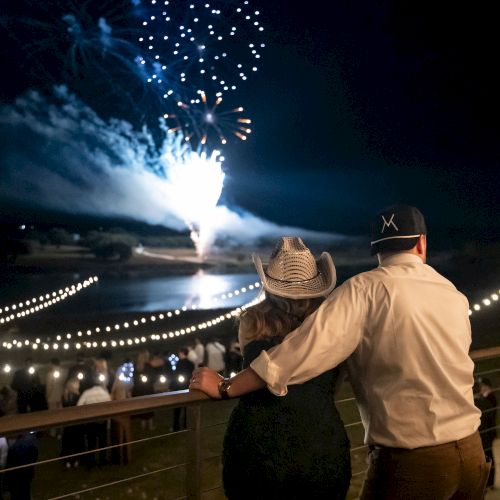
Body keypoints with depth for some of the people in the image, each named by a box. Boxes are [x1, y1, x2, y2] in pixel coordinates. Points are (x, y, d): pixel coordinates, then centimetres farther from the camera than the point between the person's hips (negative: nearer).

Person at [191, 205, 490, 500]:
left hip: (410, 460, -5)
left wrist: (225, 388, -13)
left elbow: (308, 348, -19)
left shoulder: (366, 289, -10)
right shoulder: (455, 297, 6)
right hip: (472, 452, 5)